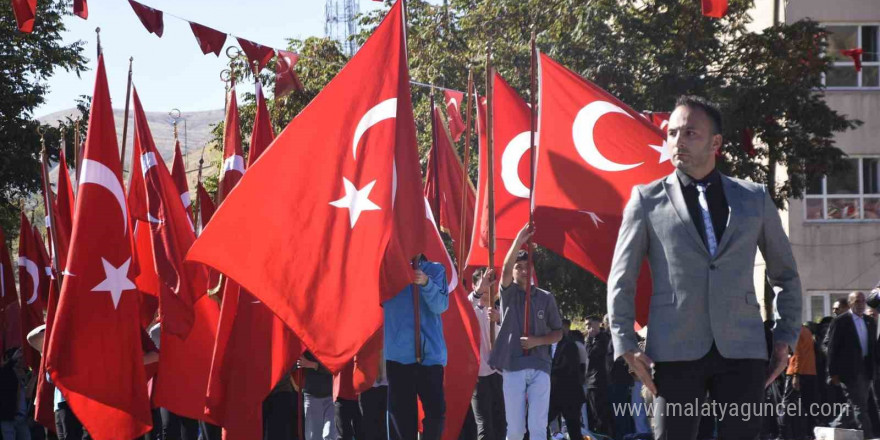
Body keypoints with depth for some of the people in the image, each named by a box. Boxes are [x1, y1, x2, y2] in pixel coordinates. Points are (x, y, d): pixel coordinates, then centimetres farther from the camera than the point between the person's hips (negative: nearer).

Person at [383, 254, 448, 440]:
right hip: (398, 353, 0)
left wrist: (426, 283, -24)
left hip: (430, 352, 0)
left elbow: (441, 305, -7)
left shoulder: (435, 270, 7)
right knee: (401, 414, 0)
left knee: (436, 410, -8)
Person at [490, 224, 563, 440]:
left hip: (540, 368, 0)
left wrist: (537, 341, -7)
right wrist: (518, 241, -28)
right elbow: (506, 269, -13)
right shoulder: (509, 293, 7)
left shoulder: (546, 298, 10)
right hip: (513, 367, 0)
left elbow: (558, 333, 13)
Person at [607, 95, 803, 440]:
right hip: (676, 351, -1)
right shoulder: (648, 200, 7)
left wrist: (786, 336, 10)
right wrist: (625, 345, -3)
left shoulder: (755, 198, 12)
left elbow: (785, 273, 20)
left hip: (742, 349, 1)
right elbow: (621, 279, 7)